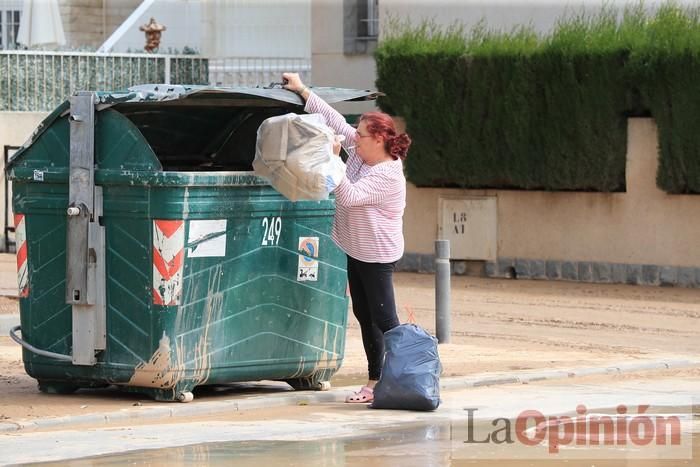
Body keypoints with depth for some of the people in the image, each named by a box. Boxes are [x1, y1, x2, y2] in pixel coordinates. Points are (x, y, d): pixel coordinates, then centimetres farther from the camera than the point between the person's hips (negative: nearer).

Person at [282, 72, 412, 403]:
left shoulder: (387, 175, -24)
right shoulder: (359, 152, 0)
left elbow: (349, 197, -30)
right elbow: (335, 121, 5)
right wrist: (303, 92, 4)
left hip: (378, 256, -9)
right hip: (356, 251, 9)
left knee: (383, 319, -7)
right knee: (364, 315, 12)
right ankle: (375, 382, 17)